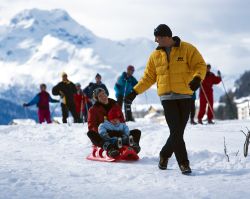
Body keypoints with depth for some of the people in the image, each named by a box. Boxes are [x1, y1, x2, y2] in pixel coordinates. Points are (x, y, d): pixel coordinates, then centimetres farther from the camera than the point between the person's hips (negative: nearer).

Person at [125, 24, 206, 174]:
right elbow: (148, 77, 18)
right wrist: (135, 92, 10)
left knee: (178, 132, 2)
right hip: (167, 97, 1)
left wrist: (197, 78, -24)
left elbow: (200, 65, -4)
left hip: (185, 96, -1)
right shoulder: (155, 55, 12)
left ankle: (165, 155, 26)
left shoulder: (187, 49, 1)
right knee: (176, 132, -10)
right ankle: (184, 163, -2)